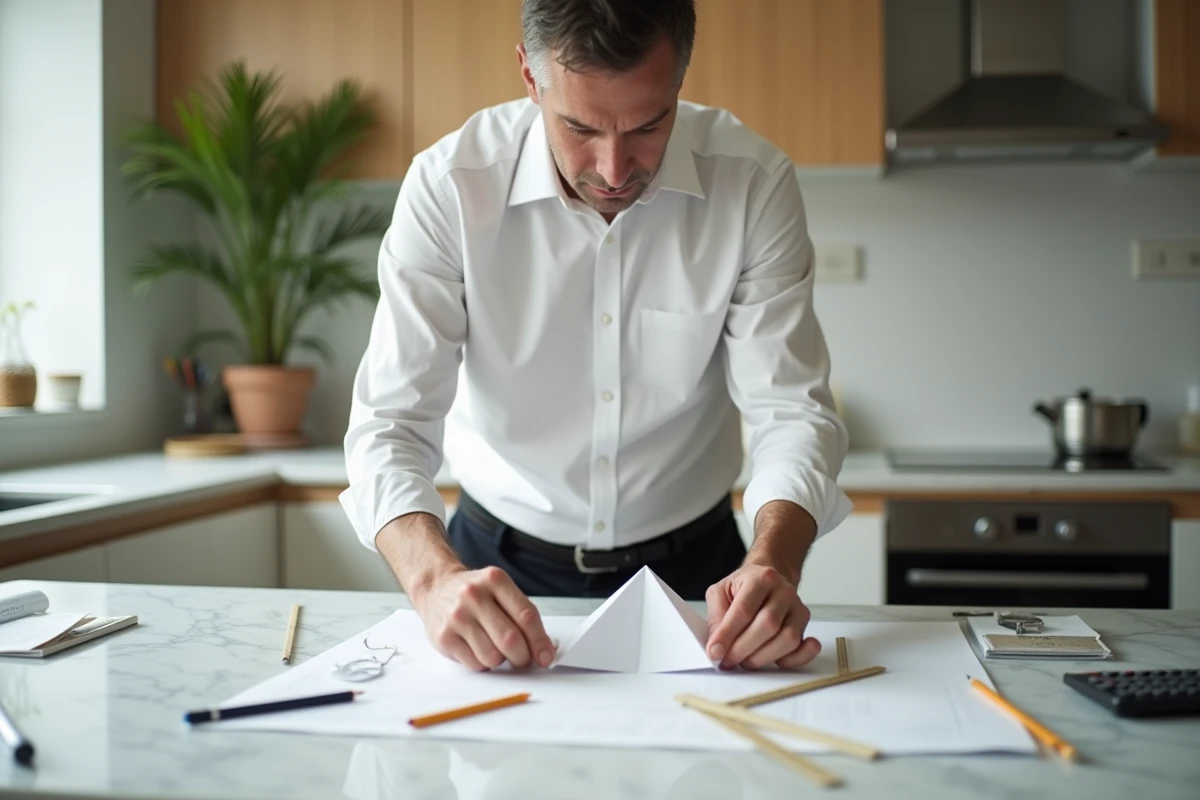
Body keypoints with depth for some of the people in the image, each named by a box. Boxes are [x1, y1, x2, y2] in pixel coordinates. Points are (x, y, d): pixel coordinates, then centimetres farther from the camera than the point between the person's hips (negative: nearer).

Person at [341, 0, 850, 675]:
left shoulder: (754, 183, -13)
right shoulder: (449, 186, -16)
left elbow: (791, 410, -13)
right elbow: (392, 421, -18)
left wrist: (772, 565, -33)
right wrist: (437, 579, -37)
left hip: (690, 568, 1)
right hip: (500, 564, -1)